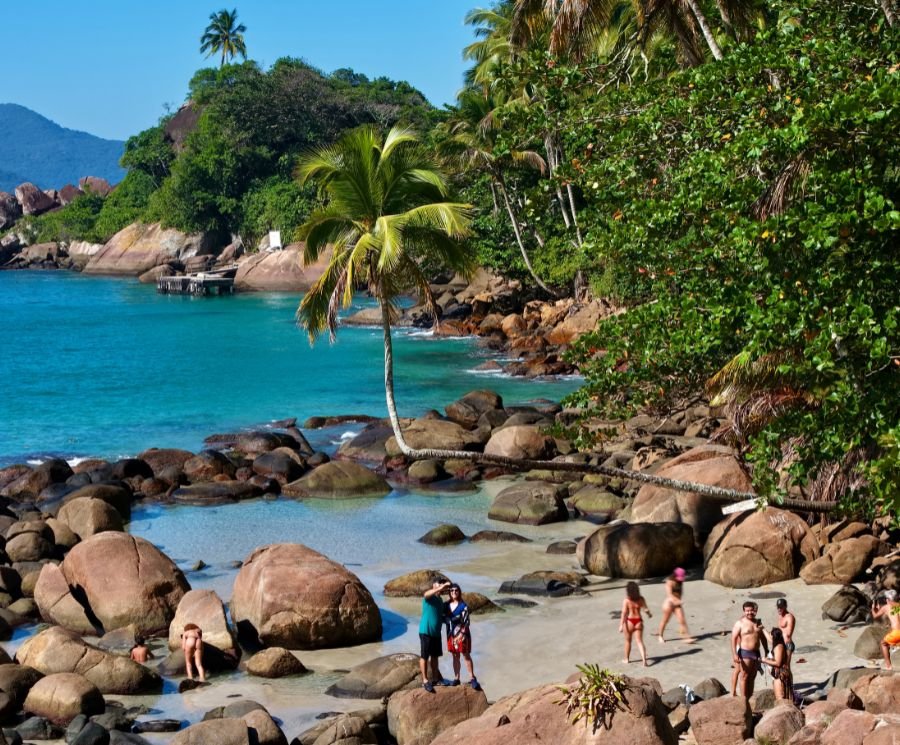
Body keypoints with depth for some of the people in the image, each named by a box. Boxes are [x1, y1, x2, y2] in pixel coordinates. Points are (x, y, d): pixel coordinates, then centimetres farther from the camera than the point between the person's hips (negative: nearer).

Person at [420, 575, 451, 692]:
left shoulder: (440, 600, 14)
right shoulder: (428, 596, -10)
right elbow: (427, 594, -35)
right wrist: (441, 587, -43)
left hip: (436, 632, 8)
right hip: (426, 631, -8)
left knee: (435, 656, 15)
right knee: (424, 656, -2)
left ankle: (435, 678, 25)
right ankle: (425, 681, 2)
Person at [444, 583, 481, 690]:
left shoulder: (463, 606, -11)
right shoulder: (446, 605, 4)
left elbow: (466, 622, -13)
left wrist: (461, 634, -19)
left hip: (462, 634, -5)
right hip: (451, 633, 5)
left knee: (466, 656, -2)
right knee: (455, 656, 11)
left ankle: (472, 679, 2)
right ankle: (456, 678, 18)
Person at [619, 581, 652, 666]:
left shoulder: (626, 601, -13)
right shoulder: (641, 599, -5)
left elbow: (624, 613, -15)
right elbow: (646, 609, 4)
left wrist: (621, 625, -14)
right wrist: (649, 614, 26)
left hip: (629, 622, -2)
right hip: (638, 621, 2)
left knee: (628, 641, 17)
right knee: (640, 641, 5)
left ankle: (627, 659, 32)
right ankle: (644, 659, -11)